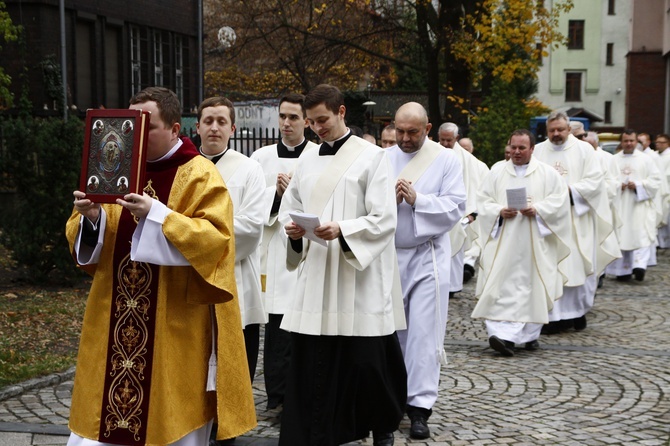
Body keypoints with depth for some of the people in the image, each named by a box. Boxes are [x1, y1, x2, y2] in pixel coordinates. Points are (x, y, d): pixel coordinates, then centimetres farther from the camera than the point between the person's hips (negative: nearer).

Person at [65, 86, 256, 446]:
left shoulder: (200, 175, -5)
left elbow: (215, 238, -17)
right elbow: (85, 242, 10)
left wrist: (157, 215, -25)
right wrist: (89, 217, -13)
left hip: (175, 325, -5)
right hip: (114, 320, 5)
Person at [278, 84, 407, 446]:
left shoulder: (372, 156, -2)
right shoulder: (307, 161, 13)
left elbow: (385, 220, -9)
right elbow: (288, 211, 16)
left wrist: (342, 230, -23)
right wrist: (293, 229, -7)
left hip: (359, 276, -4)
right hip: (315, 274, 5)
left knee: (366, 359, 1)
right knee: (311, 361, 2)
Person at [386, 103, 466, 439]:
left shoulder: (446, 160, -1)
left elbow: (455, 207, -9)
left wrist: (416, 199, -19)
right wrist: (391, 200, -17)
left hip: (427, 256, -3)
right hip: (388, 254, 3)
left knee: (423, 332, -5)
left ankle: (419, 406, -1)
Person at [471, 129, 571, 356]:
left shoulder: (548, 173, 6)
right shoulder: (497, 172, 9)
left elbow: (559, 201, -1)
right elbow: (483, 201, 5)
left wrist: (537, 210, -16)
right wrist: (499, 211, -13)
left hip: (535, 242, 0)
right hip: (504, 242, 0)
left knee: (532, 287, 3)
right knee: (504, 285, -8)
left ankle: (530, 335, 16)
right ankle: (503, 335, -11)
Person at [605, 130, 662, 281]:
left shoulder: (646, 159, 5)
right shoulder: (613, 160, 10)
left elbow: (655, 181, 1)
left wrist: (638, 185, -12)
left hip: (639, 205, -2)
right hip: (619, 206, 2)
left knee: (641, 235, -14)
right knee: (621, 237, 1)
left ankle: (639, 265, -22)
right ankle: (623, 270, 7)